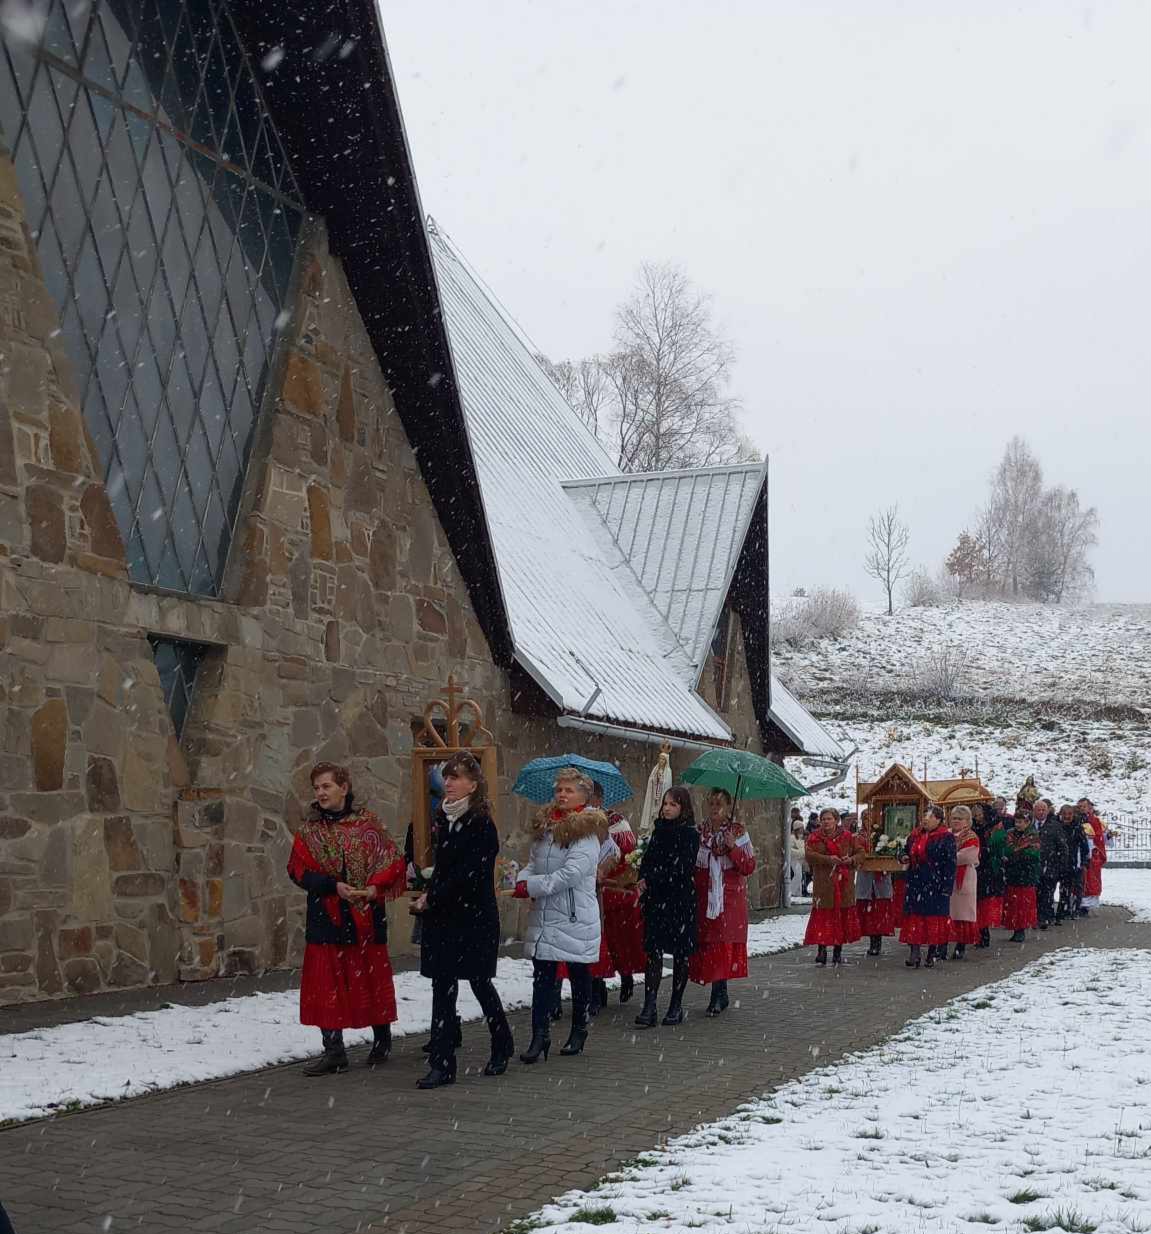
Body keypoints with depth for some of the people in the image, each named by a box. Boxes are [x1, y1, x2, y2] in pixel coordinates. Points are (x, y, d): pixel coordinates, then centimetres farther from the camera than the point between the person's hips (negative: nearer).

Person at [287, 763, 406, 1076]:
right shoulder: (309, 830, 5)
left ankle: (382, 1038, 28)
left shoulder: (367, 823, 0)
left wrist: (374, 888, -17)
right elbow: (298, 870, -3)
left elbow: (393, 862, -1)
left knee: (372, 979, 8)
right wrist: (334, 886, -16)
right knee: (326, 983, 0)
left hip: (366, 917, -1)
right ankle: (333, 1051, 8)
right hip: (326, 917, 2)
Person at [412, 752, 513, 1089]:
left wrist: (431, 900, -13)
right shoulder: (445, 821, 9)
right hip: (443, 918, 6)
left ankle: (502, 1046, 28)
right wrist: (429, 899, 1)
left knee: (480, 983, 6)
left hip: (475, 919, -6)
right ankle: (442, 1064, 6)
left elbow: (467, 875, -19)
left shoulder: (481, 826, -13)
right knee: (443, 986, 3)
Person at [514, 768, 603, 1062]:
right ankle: (540, 1036, 0)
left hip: (576, 917, -5)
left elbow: (571, 873, -21)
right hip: (543, 915, 5)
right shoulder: (544, 826, 10)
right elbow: (533, 864, 14)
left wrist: (531, 886, -18)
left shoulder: (586, 832, -13)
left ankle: (579, 1032, 25)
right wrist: (523, 881, -9)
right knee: (542, 977, 0)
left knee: (579, 975, 9)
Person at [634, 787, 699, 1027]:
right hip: (656, 899, 4)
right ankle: (649, 1006, -8)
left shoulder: (690, 834, -5)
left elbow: (681, 868, -13)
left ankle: (676, 1006, 14)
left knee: (680, 953, 4)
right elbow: (647, 859, 12)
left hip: (681, 900, -4)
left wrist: (651, 881, -13)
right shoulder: (659, 830, 13)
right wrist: (644, 879, -7)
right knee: (653, 951, -4)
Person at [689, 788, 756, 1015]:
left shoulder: (738, 832, 1)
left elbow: (749, 867, -3)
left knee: (723, 942, -8)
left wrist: (734, 848, -16)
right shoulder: (698, 831, 9)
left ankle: (718, 995, -3)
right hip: (704, 895, 3)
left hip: (730, 897, -3)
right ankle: (721, 995, 12)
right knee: (706, 942, 0)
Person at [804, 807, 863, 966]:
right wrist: (828, 859, -20)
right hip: (823, 883, -2)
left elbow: (860, 853, 10)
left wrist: (852, 860, -11)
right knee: (823, 914, -7)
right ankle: (821, 950, -4)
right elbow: (810, 855, -8)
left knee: (843, 914, 4)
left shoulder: (847, 836, 7)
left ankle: (838, 951, 13)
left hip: (844, 883, 2)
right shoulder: (815, 838, 3)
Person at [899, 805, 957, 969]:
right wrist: (904, 859, 3)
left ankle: (932, 953, 11)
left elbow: (950, 864, -9)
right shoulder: (914, 836, 13)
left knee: (934, 917, 1)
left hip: (935, 885, -5)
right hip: (916, 883, 5)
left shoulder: (946, 838, -5)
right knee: (914, 916, 1)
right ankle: (915, 952, 3)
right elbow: (907, 853, 28)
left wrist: (946, 887, -14)